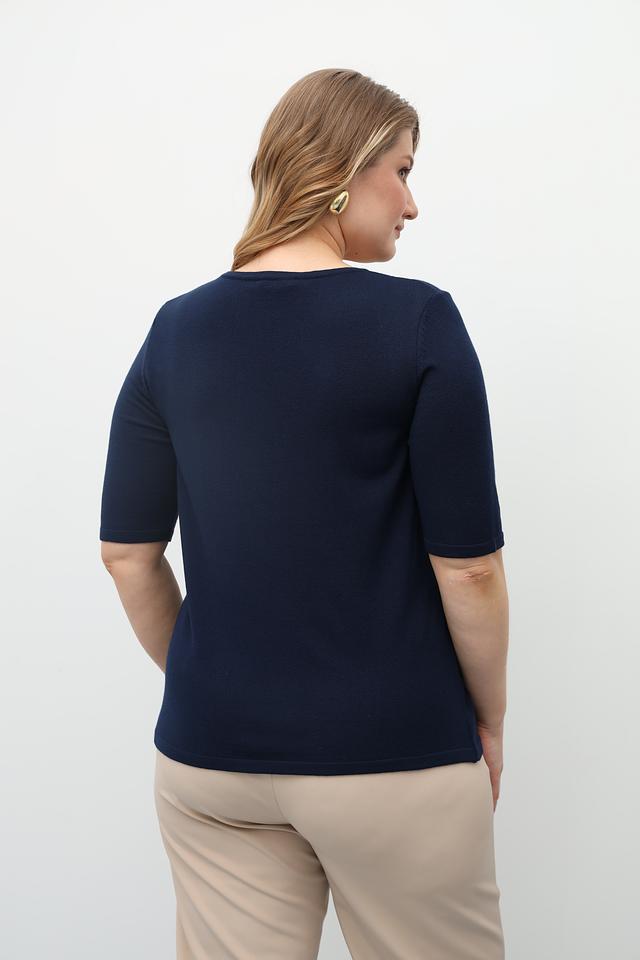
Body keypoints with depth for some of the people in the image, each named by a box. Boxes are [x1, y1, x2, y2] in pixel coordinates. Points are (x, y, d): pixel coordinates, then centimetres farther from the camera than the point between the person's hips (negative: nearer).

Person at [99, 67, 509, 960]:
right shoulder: (418, 321, -13)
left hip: (211, 752, 4)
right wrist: (489, 719, 4)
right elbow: (468, 565, -12)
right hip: (392, 756, -4)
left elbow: (128, 553, 4)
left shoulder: (176, 329, 1)